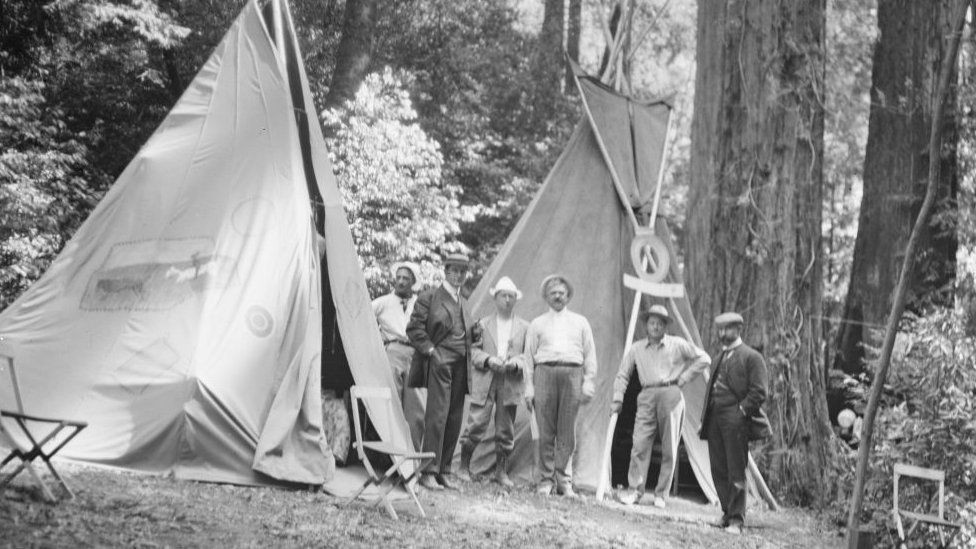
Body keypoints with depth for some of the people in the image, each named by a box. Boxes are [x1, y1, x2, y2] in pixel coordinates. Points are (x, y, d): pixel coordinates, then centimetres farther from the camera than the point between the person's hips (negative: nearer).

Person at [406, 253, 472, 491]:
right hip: (440, 364, -6)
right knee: (437, 416, -11)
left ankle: (444, 471, 11)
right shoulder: (429, 297, 1)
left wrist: (470, 356, 12)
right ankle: (428, 472, -8)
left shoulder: (464, 303, 21)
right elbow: (414, 328, -5)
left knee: (454, 420, 5)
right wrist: (431, 351, -12)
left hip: (461, 366, 6)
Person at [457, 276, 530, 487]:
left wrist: (517, 362, -10)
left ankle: (501, 471, 14)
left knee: (506, 430, 4)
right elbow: (473, 350, 7)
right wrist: (488, 360, -11)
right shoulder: (483, 324, 9)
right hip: (485, 382, -1)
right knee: (476, 424, -6)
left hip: (511, 384, 1)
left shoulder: (524, 327, 11)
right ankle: (464, 466, 8)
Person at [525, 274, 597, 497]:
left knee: (567, 432, -3)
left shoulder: (580, 322, 18)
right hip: (545, 372, 0)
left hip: (572, 373, 0)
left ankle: (564, 481, 0)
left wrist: (589, 381, 4)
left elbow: (590, 354, 15)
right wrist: (528, 387, 3)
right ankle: (546, 480, 1)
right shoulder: (537, 324, 16)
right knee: (546, 431, -3)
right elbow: (528, 356, 12)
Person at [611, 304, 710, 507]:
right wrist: (617, 400, 8)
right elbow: (622, 375, 18)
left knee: (669, 449, -1)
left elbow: (703, 359, 9)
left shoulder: (677, 345, 5)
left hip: (670, 396, -1)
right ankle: (634, 491, -4)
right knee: (640, 445, -9)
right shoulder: (637, 348, 11)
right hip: (647, 397, 1)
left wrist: (683, 378, 2)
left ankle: (661, 494, 7)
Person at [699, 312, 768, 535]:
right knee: (718, 469, 6)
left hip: (735, 420, -7)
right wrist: (705, 417, 15)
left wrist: (742, 410, -15)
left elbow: (759, 392, -7)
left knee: (736, 472, -7)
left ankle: (736, 520, -6)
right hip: (714, 419, 7)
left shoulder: (751, 357, 0)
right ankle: (727, 512, 17)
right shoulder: (718, 359, 24)